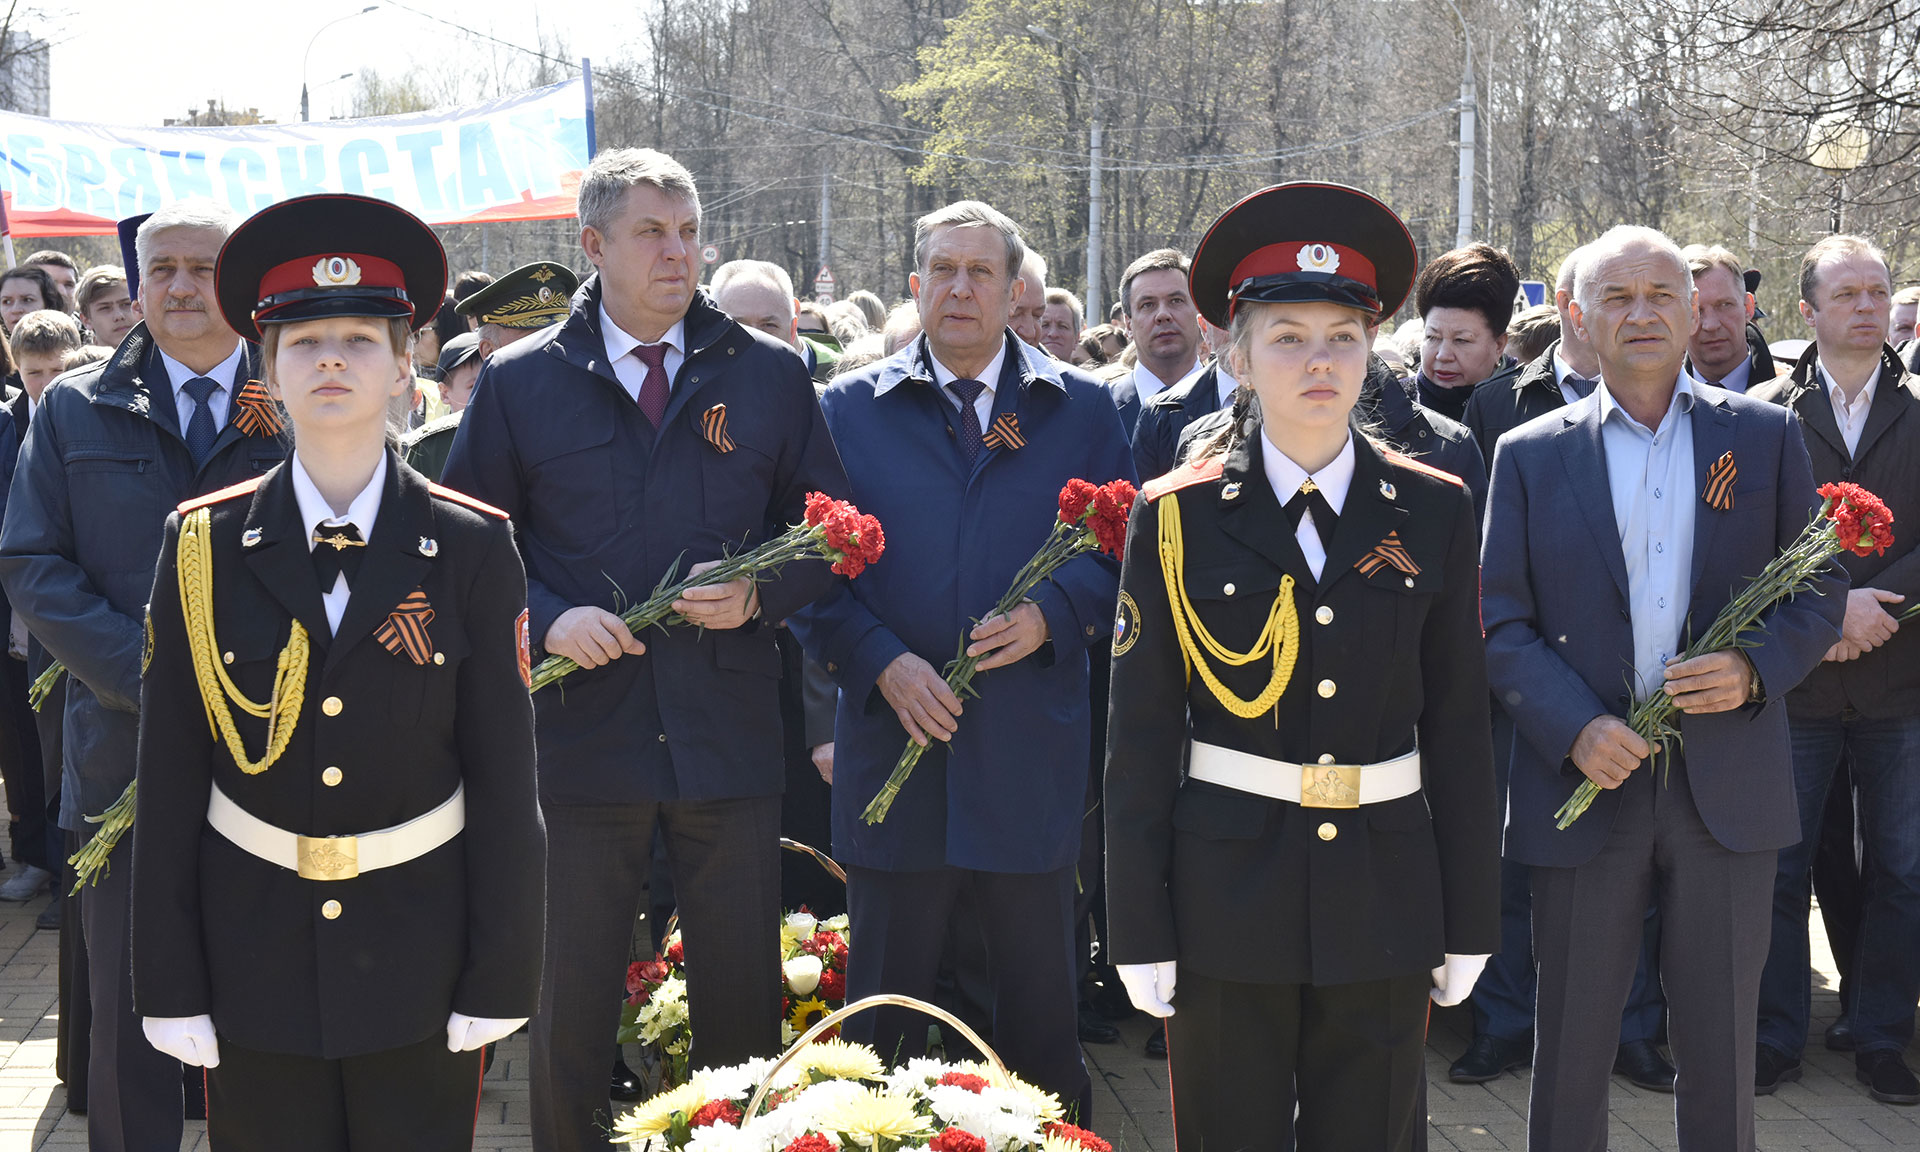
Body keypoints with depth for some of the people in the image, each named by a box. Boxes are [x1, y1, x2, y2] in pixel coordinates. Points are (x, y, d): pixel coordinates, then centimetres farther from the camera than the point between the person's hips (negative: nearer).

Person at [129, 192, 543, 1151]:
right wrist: (171, 986, -2)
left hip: (420, 960, -1)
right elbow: (169, 781, 0)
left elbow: (504, 778, -3)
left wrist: (499, 981, -5)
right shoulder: (201, 545, -1)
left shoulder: (473, 548, -3)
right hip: (255, 959, 1)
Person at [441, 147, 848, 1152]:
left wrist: (760, 595, -10)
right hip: (582, 733, -1)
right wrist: (545, 620, -12)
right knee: (570, 1009, 8)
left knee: (743, 1007, 9)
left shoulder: (770, 375, 6)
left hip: (730, 736, 1)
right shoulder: (519, 383, 3)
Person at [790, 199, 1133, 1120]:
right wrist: (881, 661, -12)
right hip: (894, 749, 0)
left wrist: (1051, 614, -13)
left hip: (1030, 758, 0)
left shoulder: (1082, 410, 7)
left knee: (1041, 1001, 9)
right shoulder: (850, 409, 6)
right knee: (885, 1002, 9)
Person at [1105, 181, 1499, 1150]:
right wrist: (1140, 931, -4)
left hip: (1386, 899, 1)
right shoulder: (1176, 518, -2)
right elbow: (1140, 738, -1)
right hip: (1230, 900, -1)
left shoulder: (1434, 513, 3)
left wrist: (1469, 923, 4)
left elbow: (1459, 727, 5)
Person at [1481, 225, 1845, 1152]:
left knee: (1720, 1049, 9)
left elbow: (1820, 590, 6)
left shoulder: (1765, 437, 7)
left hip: (1729, 787, 1)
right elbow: (1501, 624, 0)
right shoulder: (1530, 455, 4)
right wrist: (1575, 727, -16)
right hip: (1586, 781, 0)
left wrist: (1755, 667, -14)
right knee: (1570, 1048, 7)